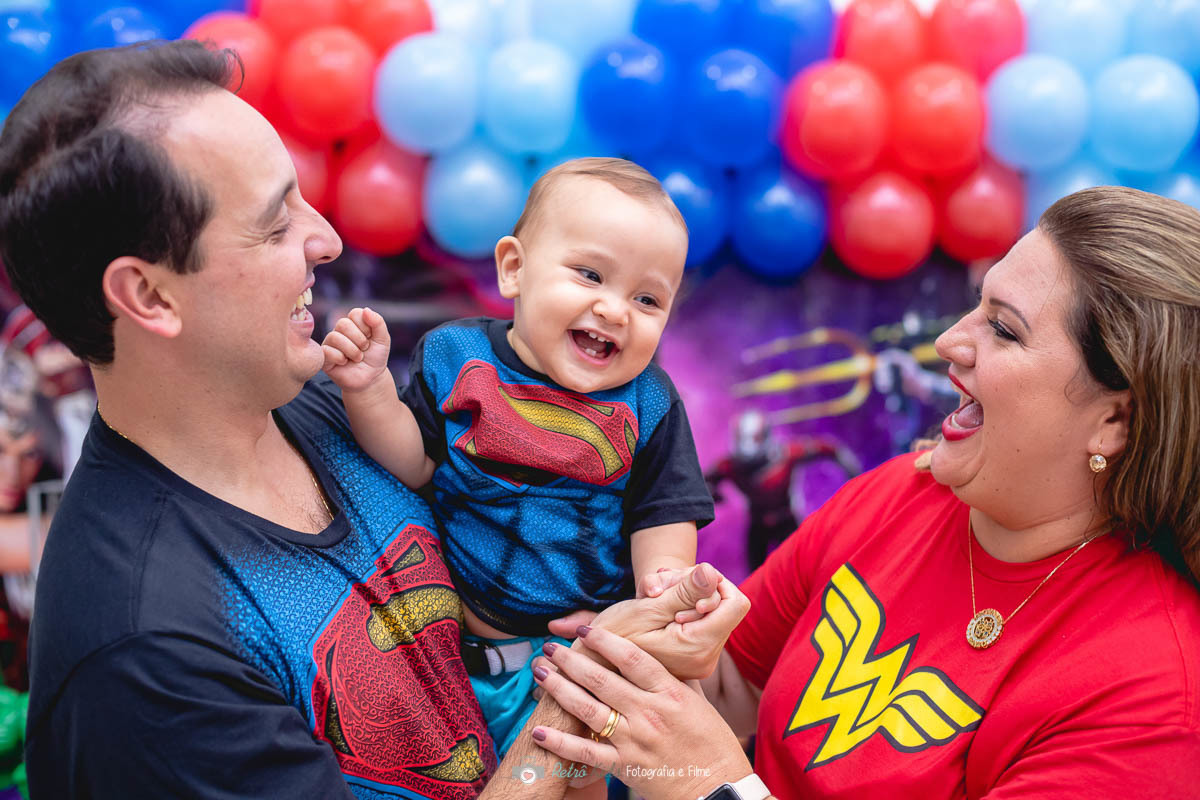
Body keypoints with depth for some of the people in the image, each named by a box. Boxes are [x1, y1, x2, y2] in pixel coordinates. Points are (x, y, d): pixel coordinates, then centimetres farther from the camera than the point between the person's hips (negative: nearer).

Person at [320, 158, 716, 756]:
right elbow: (414, 465, -6)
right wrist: (371, 391, -20)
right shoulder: (454, 356, -5)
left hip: (591, 641, 0)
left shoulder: (648, 404, -5)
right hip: (450, 633, 1)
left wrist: (663, 573, -21)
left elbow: (662, 510, -1)